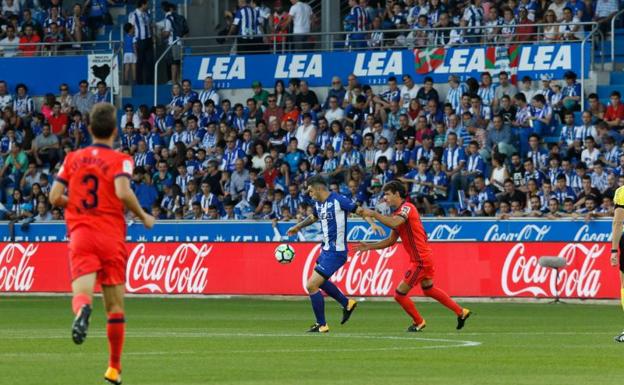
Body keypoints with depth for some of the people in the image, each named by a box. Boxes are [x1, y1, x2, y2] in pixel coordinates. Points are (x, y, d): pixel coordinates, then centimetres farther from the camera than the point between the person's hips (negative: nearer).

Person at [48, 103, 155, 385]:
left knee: (81, 292, -13)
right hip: (111, 237, -1)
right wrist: (144, 217, -3)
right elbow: (123, 192, -19)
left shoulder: (72, 159, 9)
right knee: (115, 306, 10)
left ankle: (82, 310, -52)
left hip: (80, 235, 1)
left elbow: (55, 197, 4)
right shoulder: (120, 160, -1)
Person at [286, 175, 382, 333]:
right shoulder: (318, 204, 6)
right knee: (319, 281, 27)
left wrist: (372, 224, -30)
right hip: (326, 249, 9)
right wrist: (298, 227, 35)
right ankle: (347, 303, 42)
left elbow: (359, 210, -16)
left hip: (335, 252, -9)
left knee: (311, 286, -9)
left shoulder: (338, 200, -18)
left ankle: (321, 325, 3)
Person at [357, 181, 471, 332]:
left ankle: (419, 322, 16)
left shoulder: (407, 207, -16)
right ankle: (461, 312, 36)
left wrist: (373, 214, -30)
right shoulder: (397, 213, 14)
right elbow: (391, 240, 17)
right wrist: (369, 246, 10)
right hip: (423, 258, 10)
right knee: (428, 289, 27)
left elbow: (394, 223, -36)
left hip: (420, 260, -10)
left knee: (400, 294, -4)